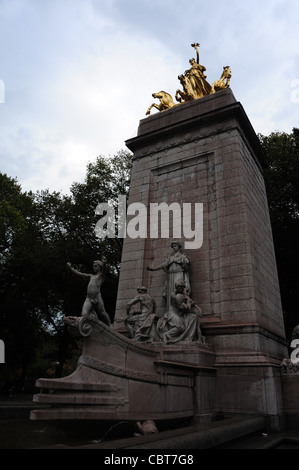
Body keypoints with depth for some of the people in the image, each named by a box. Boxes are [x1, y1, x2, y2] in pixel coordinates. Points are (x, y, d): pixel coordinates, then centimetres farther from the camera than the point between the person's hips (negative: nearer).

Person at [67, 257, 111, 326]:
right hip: (88, 298, 4)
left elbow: (104, 269, -15)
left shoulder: (101, 275, 7)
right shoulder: (91, 276, 22)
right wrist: (70, 267, 16)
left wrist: (104, 263, -37)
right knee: (84, 315, -14)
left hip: (97, 297, -4)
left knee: (102, 314, 7)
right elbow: (79, 273, 23)